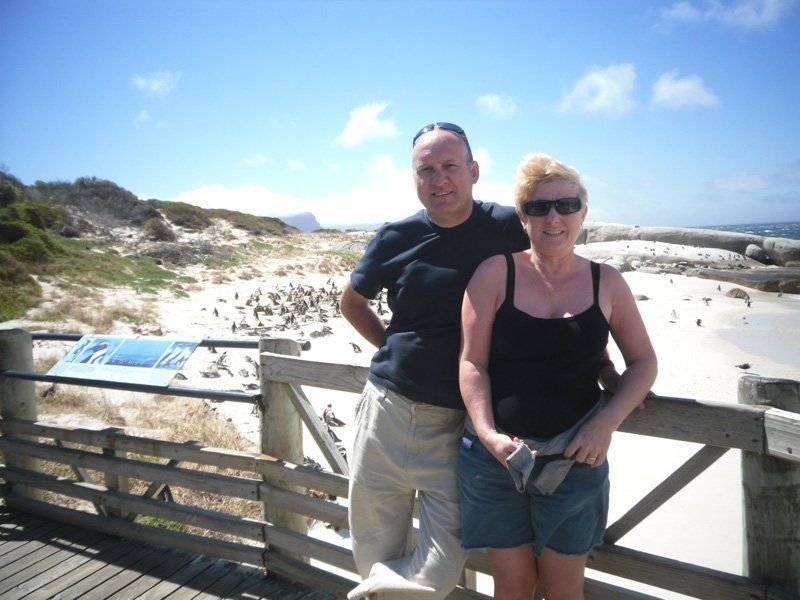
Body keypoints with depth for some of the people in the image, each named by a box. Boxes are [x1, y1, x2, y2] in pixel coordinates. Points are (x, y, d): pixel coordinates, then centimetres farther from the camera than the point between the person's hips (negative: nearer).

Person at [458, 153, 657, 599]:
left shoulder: (606, 282, 1)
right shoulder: (495, 273, -5)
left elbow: (644, 362, 7)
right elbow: (472, 362, -7)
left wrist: (607, 421, -8)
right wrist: (488, 434, -17)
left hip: (574, 459, 1)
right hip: (496, 453, -1)